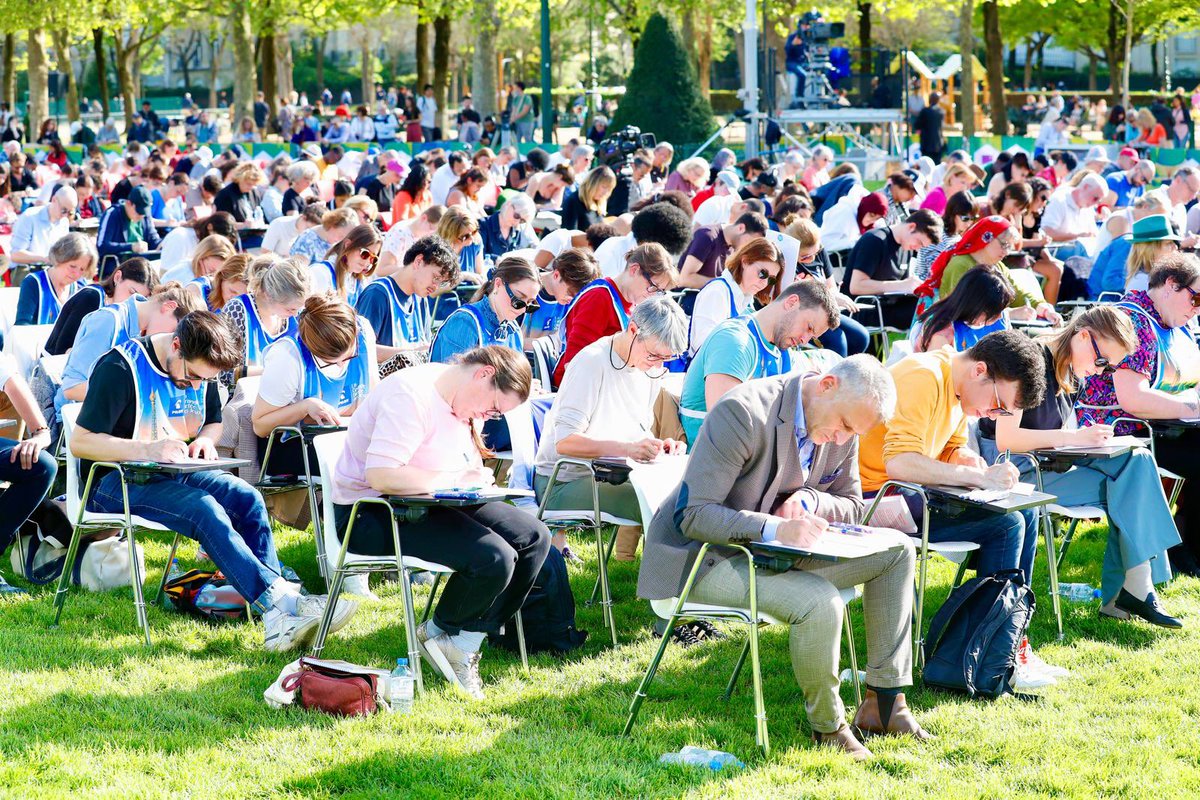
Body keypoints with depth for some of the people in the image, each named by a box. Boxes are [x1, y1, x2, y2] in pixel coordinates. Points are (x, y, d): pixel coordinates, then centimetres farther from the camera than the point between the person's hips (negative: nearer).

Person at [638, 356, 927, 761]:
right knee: (819, 602, -32)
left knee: (897, 551, 2)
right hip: (704, 559, -9)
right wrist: (775, 529, -42)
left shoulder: (842, 431, -2)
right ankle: (827, 725, -9)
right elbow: (693, 515, -28)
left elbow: (853, 507, 11)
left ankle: (884, 702, 6)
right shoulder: (743, 413, -26)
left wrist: (808, 500, -14)